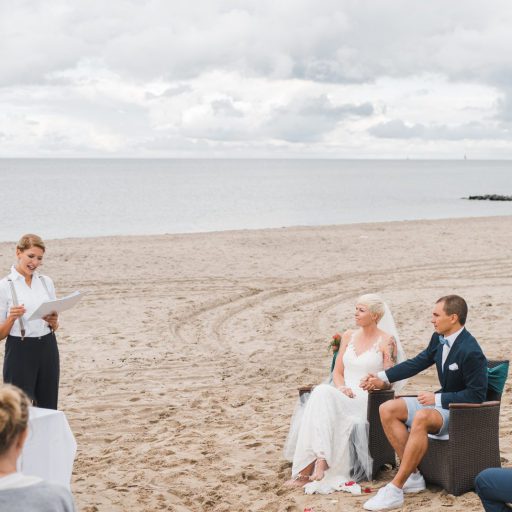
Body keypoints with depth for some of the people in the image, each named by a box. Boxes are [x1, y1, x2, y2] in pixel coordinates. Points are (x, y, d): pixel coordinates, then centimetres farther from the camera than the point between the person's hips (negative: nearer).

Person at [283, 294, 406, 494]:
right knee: (320, 394, -31)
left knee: (322, 395, -33)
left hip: (368, 400, -5)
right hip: (342, 396, 5)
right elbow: (337, 372, 15)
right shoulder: (348, 336, 16)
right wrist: (342, 388, -5)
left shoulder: (387, 341, 1)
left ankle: (307, 470, -37)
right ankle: (319, 461, -38)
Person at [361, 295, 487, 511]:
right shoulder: (439, 339, 3)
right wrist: (383, 378, 9)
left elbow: (476, 395, -22)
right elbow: (418, 362, 15)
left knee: (421, 418, -38)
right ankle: (413, 476, -7)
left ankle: (395, 489, -35)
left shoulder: (470, 352, -23)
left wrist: (437, 399, -22)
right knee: (387, 409, -6)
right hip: (440, 401, 9)